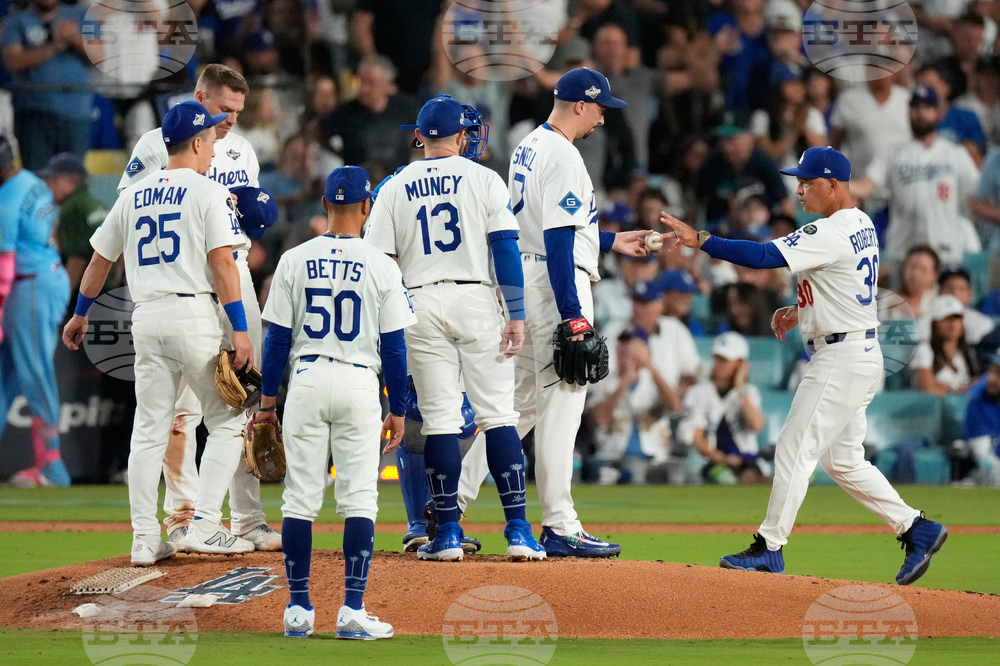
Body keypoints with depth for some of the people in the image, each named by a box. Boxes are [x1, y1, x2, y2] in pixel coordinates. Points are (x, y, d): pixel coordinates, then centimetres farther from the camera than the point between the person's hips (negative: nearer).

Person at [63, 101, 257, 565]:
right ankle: (204, 525, -8)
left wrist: (81, 314, 34)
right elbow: (222, 264, -12)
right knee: (226, 421, 4)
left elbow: (100, 261, 21)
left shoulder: (133, 196, 15)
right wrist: (240, 329, -14)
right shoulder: (210, 194, -3)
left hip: (147, 318, 5)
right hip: (195, 313, -5)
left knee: (149, 430, 8)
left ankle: (145, 539, 4)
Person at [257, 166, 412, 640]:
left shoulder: (294, 261, 1)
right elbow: (394, 346, 0)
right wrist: (397, 410, 7)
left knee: (300, 498, 5)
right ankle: (353, 610, -6)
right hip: (359, 383, -1)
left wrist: (267, 398, 10)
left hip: (306, 381, 1)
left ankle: (298, 610, 5)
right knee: (359, 499, 1)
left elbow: (278, 336, 2)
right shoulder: (381, 267, -2)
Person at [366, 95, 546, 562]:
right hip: (476, 298, -1)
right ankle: (518, 532, -6)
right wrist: (516, 315, -6)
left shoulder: (395, 188, 8)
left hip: (419, 305, 1)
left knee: (439, 419, 4)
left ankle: (448, 534, 2)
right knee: (498, 415, -1)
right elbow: (505, 248, -5)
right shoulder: (483, 179, 3)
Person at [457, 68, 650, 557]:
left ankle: (452, 500, 10)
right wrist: (572, 314, -24)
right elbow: (558, 238, -21)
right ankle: (560, 529, -4)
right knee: (561, 402, -6)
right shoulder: (561, 155, -15)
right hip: (557, 283, -10)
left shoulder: (528, 147, 16)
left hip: (523, 279, 10)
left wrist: (611, 241, 30)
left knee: (523, 399, 14)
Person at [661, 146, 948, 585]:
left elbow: (764, 256, -25)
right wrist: (801, 312, 12)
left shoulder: (833, 233, -19)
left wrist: (700, 240, -22)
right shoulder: (862, 227, 12)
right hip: (858, 355, 10)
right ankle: (917, 528, 16)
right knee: (842, 459, 16)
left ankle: (769, 548, -2)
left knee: (795, 449, -6)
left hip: (842, 361, -10)